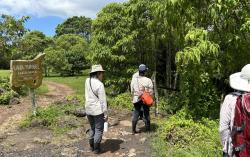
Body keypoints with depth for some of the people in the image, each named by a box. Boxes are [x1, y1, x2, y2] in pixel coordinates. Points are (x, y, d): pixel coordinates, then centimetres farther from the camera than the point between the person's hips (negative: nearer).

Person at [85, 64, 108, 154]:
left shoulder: (87, 81, 1)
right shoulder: (100, 84, -19)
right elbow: (103, 101, -17)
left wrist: (99, 79, 8)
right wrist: (105, 114, -11)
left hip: (88, 109, 7)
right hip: (98, 110, -7)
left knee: (92, 128, 22)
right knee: (99, 130, 8)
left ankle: (92, 146, 32)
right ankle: (96, 149, 17)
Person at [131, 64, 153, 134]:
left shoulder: (134, 79, -6)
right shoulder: (148, 80, -14)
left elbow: (132, 90, 3)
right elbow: (151, 92, -8)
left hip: (136, 99, 2)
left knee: (135, 114, 9)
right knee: (146, 114, 14)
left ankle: (133, 130, 12)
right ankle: (148, 129, 25)